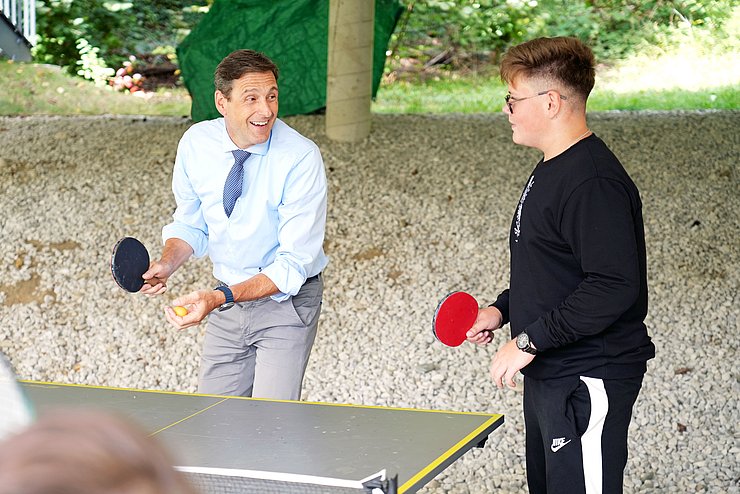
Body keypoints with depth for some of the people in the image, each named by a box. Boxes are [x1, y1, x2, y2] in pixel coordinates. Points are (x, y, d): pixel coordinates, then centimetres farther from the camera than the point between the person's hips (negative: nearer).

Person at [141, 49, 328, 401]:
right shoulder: (195, 144, -9)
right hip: (228, 297, 4)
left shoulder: (301, 158, -24)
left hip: (287, 302, -4)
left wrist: (219, 299, -34)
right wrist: (167, 263, -14)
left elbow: (293, 263, -24)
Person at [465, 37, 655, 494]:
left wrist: (529, 341, -23)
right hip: (548, 373, 11)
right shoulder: (551, 170, 13)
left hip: (589, 382, -11)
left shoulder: (594, 182, -21)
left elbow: (614, 287, -27)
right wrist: (502, 310, 11)